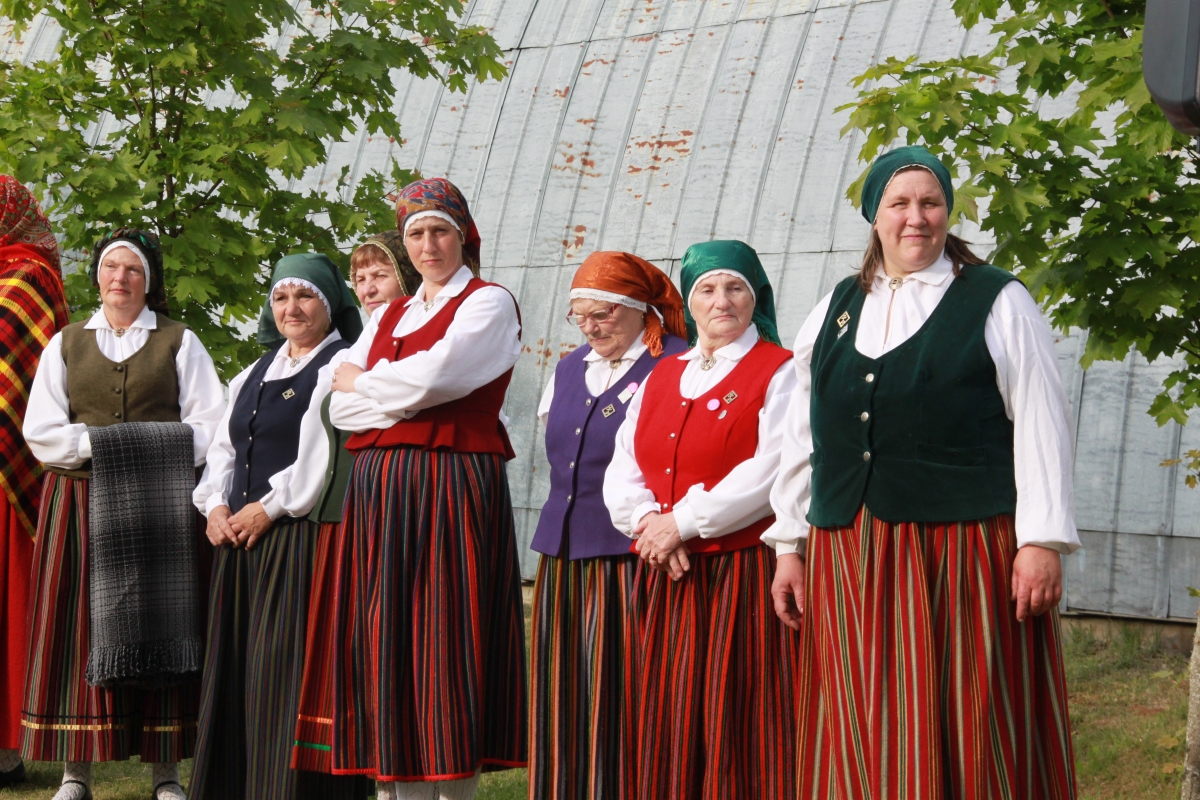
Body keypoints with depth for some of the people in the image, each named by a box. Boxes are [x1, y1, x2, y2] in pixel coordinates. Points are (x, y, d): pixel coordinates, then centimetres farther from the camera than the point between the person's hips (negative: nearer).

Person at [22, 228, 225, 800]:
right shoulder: (66, 345, 16)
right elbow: (42, 430, 6)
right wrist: (99, 444, -9)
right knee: (79, 626, -3)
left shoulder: (179, 342, 11)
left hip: (159, 501, -1)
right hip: (80, 503, 2)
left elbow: (207, 425, 2)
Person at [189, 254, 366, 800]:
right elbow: (225, 446, 18)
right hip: (239, 537, 8)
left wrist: (270, 507, -15)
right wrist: (216, 505, 1)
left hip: (303, 533, -8)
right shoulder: (256, 373, 21)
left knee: (287, 669, -9)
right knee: (236, 668, 8)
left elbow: (323, 450, -15)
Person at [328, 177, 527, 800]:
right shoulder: (388, 317, 21)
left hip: (452, 486, -6)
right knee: (388, 642, 3)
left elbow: (434, 375, -15)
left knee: (447, 643, -6)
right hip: (380, 490, 6)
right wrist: (404, 394, -7)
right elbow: (340, 406, 9)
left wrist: (363, 383, 1)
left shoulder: (488, 303, 2)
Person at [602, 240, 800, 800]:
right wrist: (649, 521, -10)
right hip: (665, 575, 6)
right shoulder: (661, 377, 18)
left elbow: (770, 473, -14)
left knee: (735, 725, -5)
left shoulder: (778, 372, -1)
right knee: (667, 723, 6)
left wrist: (684, 523, -15)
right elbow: (622, 470, 11)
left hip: (742, 573, -6)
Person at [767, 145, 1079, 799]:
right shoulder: (835, 311, 16)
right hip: (847, 555, 4)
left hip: (962, 548, -4)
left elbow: (1041, 427, -2)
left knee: (965, 740, -2)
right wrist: (789, 545, 14)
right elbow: (802, 439, 17)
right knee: (860, 745, 6)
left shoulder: (998, 303, 3)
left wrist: (1042, 541, -9)